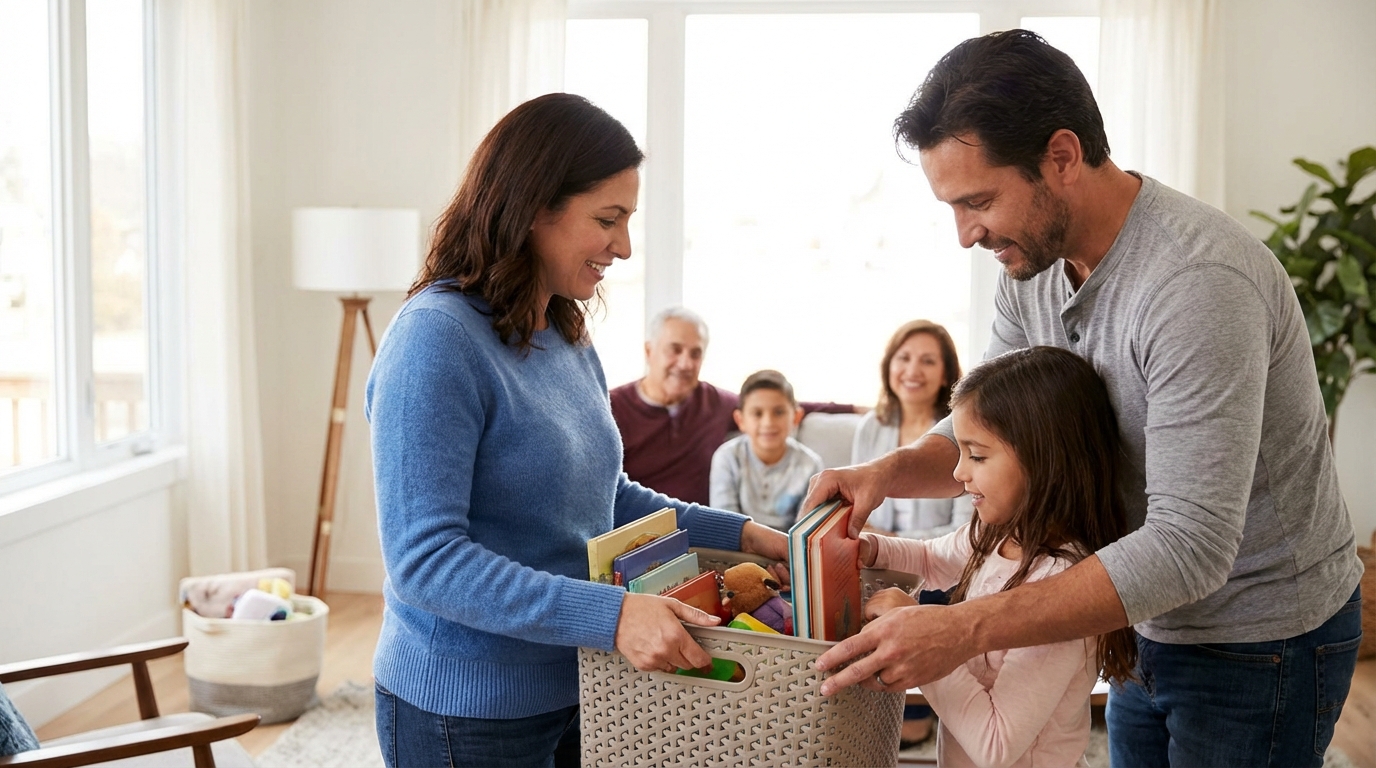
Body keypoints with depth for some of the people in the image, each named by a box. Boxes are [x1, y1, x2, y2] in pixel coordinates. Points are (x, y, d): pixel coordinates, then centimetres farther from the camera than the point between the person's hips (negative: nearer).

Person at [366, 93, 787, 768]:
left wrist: (736, 533, 6)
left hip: (575, 688, 8)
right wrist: (608, 614, -32)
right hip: (468, 712, -8)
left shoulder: (567, 338, 5)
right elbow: (424, 558, -26)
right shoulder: (435, 340, -21)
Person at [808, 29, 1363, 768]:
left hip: (1261, 641, -7)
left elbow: (1190, 545, -35)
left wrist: (965, 629, -39)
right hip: (1149, 621, 7)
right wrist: (889, 471, -17)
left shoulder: (1198, 283, -31)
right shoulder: (1030, 266, -5)